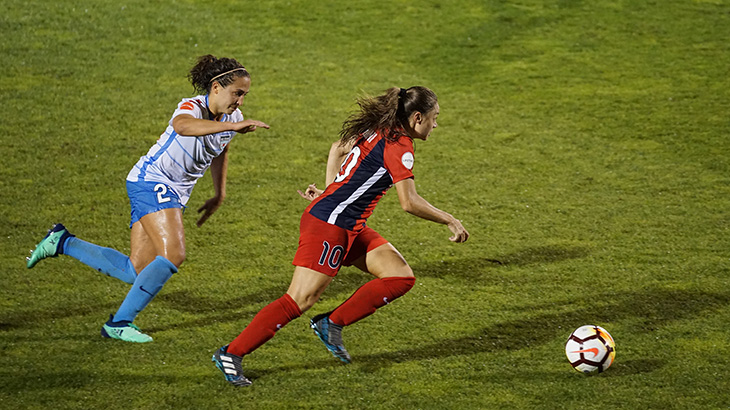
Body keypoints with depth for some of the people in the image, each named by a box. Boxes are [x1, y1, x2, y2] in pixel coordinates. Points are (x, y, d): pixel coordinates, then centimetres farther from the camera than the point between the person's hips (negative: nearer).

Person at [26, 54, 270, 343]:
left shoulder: (232, 117, 5)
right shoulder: (192, 107, -20)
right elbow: (182, 126, -46)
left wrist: (220, 195, 23)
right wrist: (232, 125, -52)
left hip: (175, 193, 9)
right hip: (151, 182, -9)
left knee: (136, 271, 3)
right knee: (173, 255, -23)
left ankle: (62, 242, 16)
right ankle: (120, 322, -14)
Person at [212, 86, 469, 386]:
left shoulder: (376, 130, 11)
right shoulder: (398, 145, -16)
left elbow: (339, 148, 27)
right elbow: (409, 202, -20)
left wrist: (331, 191, 28)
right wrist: (449, 221, -9)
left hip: (349, 228, 10)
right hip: (328, 226, -10)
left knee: (401, 277, 4)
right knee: (299, 301, -9)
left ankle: (332, 324, 7)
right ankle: (230, 355, -3)